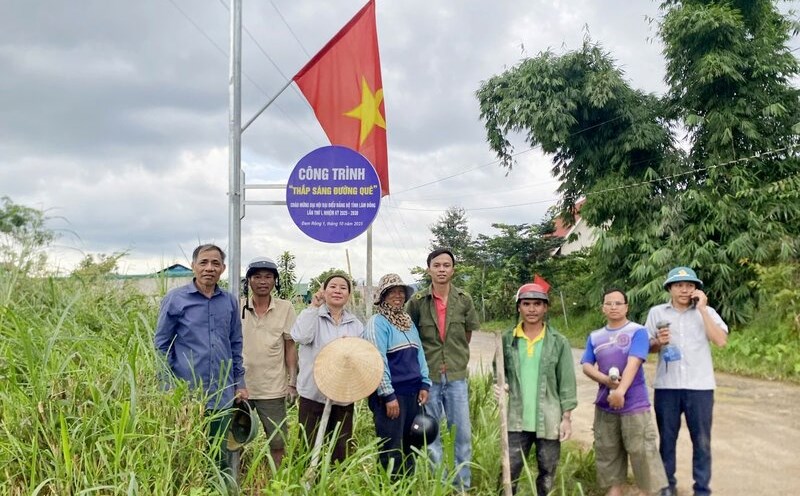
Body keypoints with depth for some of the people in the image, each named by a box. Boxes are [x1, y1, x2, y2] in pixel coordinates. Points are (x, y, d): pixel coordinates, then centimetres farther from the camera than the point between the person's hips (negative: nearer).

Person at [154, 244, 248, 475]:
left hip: (222, 395, 4)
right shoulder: (175, 299, -4)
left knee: (220, 455, 14)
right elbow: (162, 345, -1)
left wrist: (240, 383, 13)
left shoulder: (230, 301, 7)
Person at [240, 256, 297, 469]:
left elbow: (290, 346, 3)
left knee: (278, 441, 6)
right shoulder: (238, 307, 0)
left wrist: (292, 382, -1)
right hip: (240, 386, 1)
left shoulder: (285, 308, -1)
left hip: (273, 388, -1)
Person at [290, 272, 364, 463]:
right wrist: (313, 307, -19)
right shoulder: (313, 316, -1)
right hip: (313, 395, -3)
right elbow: (300, 336, -21)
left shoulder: (356, 325, 11)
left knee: (341, 453, 8)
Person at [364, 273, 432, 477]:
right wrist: (388, 395, -20)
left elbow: (419, 354, 17)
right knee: (391, 450, -1)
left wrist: (424, 384, 7)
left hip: (412, 393, 8)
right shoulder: (377, 322, -10)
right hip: (391, 394, -8)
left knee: (410, 445, 14)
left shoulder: (408, 321, 15)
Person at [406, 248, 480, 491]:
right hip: (428, 377, -1)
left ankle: (463, 486, 20)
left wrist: (459, 360, 10)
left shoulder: (464, 301, -1)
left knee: (462, 434, 6)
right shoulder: (417, 302, -5)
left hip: (456, 377, 1)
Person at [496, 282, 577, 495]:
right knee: (509, 472, 4)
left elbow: (567, 382, -1)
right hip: (516, 419, 1)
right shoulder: (507, 339, 1)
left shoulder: (559, 342, -2)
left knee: (547, 473, 12)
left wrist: (567, 418, -4)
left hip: (549, 421, 0)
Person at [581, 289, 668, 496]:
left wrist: (620, 390, -30)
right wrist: (606, 380, -14)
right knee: (607, 452, 12)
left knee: (642, 452, -7)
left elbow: (633, 362, -17)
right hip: (605, 405, 5)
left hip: (634, 404, -5)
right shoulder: (594, 336, 10)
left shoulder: (638, 331, -4)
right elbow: (586, 366, 5)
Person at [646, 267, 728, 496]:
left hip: (700, 387, -1)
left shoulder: (707, 312, 3)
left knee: (701, 441, 5)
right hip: (667, 387, 1)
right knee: (667, 438, 10)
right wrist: (658, 342, -13)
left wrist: (702, 309, -12)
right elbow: (648, 347, 10)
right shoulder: (657, 312, 6)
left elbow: (720, 340, -12)